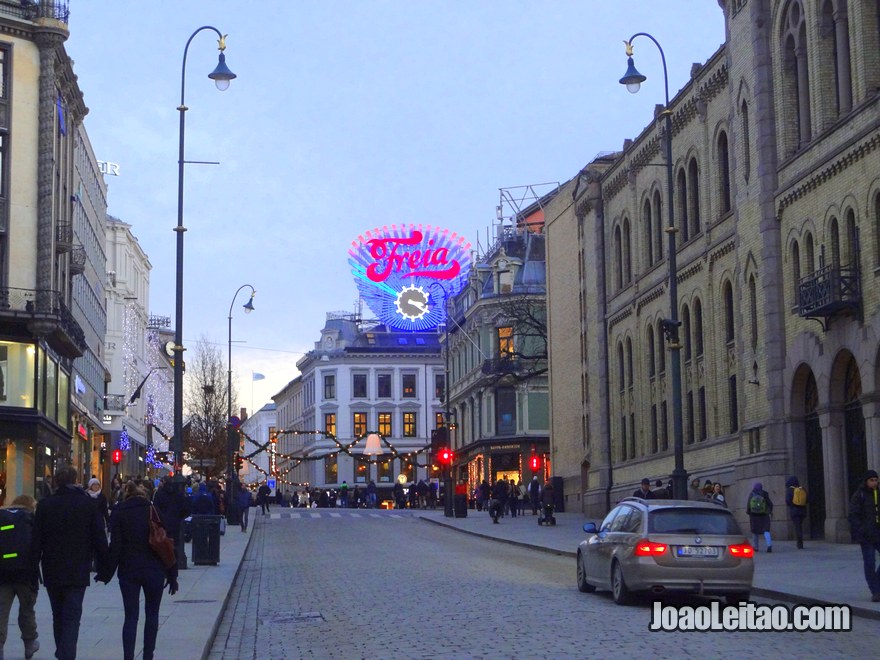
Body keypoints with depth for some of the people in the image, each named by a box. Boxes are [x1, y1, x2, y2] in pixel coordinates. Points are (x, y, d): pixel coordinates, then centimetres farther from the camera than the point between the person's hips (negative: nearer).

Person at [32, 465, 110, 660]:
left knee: (58, 615, 18)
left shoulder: (45, 504, -1)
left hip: (52, 571, 2)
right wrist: (103, 566, 5)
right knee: (72, 616, -3)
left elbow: (36, 540, -1)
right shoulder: (88, 503, -4)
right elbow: (100, 539, -3)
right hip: (78, 571, -2)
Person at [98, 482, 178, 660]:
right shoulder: (154, 511, 4)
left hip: (128, 571, -1)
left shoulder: (119, 513, 1)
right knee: (152, 614, 13)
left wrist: (107, 573, 1)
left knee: (130, 617, 3)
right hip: (154, 570, 1)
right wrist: (172, 575, 4)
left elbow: (115, 547, -6)